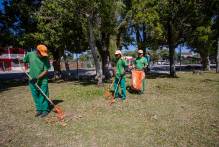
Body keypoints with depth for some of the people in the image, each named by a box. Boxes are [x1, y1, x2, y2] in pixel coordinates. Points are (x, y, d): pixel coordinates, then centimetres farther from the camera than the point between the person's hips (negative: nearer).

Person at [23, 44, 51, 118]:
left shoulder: (45, 58, -14)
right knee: (35, 96, 11)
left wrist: (37, 77, -22)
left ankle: (45, 110, 12)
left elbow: (46, 71, -16)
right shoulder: (30, 54, -7)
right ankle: (39, 109, 24)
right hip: (32, 80, 3)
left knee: (43, 95, 1)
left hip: (42, 80, -3)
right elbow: (24, 61, 15)